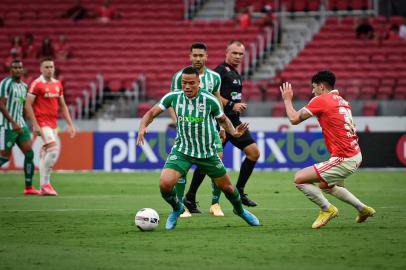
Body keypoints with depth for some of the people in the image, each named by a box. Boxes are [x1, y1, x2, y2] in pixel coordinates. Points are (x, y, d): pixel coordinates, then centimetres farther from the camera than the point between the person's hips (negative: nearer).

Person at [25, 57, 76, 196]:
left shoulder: (57, 84, 12)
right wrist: (35, 125, -17)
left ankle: (44, 187, 13)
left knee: (45, 153, 9)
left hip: (53, 123, 7)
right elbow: (28, 105, -11)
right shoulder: (37, 84, -8)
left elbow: (63, 106, 18)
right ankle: (45, 184, -15)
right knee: (54, 149, -20)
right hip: (42, 122, -7)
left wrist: (70, 124, 12)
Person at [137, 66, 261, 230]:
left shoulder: (210, 100, -14)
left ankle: (240, 210, 46)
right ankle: (177, 209, 13)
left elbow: (223, 120, 3)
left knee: (226, 186, 12)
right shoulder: (173, 98, -11)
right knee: (165, 184, -21)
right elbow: (151, 113, -5)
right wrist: (142, 127, -25)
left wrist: (234, 132, -16)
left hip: (207, 152, 0)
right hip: (182, 150, 0)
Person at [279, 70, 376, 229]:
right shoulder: (343, 101, 13)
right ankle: (363, 209, 31)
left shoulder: (320, 101, -11)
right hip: (355, 156, 9)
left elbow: (294, 119, -8)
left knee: (299, 179, -7)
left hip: (343, 159, -9)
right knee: (326, 185, 32)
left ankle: (327, 209, 3)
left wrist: (287, 99, 9)